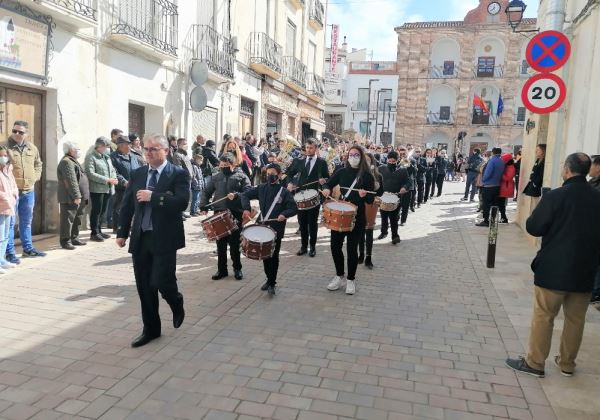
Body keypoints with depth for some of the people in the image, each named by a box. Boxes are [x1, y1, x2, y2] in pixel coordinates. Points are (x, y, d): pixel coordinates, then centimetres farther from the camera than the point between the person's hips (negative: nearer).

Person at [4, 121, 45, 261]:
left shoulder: (32, 148, 9)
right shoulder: (5, 147, -8)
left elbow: (38, 164, 24)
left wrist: (36, 177, 11)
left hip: (29, 190, 6)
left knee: (27, 221, 16)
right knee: (10, 222, -1)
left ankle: (28, 248, 28)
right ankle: (9, 252, 6)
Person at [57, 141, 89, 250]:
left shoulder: (73, 161, 20)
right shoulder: (66, 162, -15)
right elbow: (71, 181, -22)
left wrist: (82, 196, 22)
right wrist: (76, 196, -24)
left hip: (78, 197, 11)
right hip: (69, 198, -10)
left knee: (77, 219, 16)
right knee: (68, 219, -5)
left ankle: (74, 238, 25)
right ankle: (65, 241, 1)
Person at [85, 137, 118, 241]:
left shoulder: (107, 157, 18)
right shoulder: (90, 157, -6)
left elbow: (113, 170, 21)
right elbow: (91, 174, -16)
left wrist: (114, 179, -2)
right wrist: (107, 180, -19)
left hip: (107, 189, 7)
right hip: (97, 189, -7)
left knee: (103, 211, 12)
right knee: (96, 211, -1)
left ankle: (99, 231, 22)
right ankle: (94, 233, 8)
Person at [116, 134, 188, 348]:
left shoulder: (178, 174, -6)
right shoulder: (137, 174, 10)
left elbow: (182, 202, -20)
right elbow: (127, 205, 12)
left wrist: (153, 197, -22)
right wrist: (122, 232, 8)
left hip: (164, 238, -5)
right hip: (140, 238, 5)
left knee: (161, 282, -9)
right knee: (144, 287, 10)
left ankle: (177, 304, 26)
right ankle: (151, 329, 25)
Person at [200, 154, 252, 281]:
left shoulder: (241, 177, 2)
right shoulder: (216, 177, 12)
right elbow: (206, 192, 14)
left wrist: (236, 196, -23)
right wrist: (203, 207, 1)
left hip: (235, 214, -3)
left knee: (234, 243, 4)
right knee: (220, 243, 8)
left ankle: (237, 268, 20)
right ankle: (222, 269, 20)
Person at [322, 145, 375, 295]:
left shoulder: (367, 176, -6)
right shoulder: (342, 172, 3)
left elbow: (371, 200, -6)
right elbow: (329, 184, 16)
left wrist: (364, 195, -27)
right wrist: (327, 189, -6)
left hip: (357, 217, -3)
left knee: (352, 248, 2)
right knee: (335, 245, 6)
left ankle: (351, 279, 20)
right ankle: (339, 275, 26)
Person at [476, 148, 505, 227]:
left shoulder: (492, 160, -15)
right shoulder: (502, 162, 6)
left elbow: (487, 173, -19)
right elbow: (501, 173, 11)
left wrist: (483, 180, -4)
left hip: (488, 185, -7)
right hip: (497, 185, 7)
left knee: (486, 204, -2)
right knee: (494, 203, 11)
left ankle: (486, 220, -2)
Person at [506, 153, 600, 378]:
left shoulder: (555, 196, -15)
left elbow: (533, 228, -11)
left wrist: (552, 224, 8)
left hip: (554, 268, -5)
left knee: (543, 317, 5)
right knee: (576, 319, 16)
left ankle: (535, 363, 14)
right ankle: (567, 364, 28)